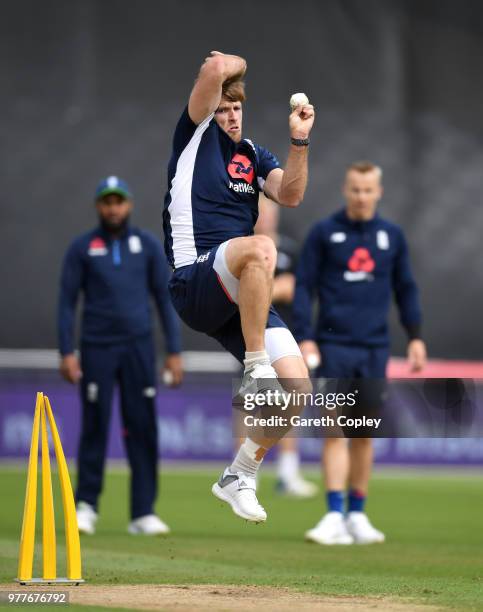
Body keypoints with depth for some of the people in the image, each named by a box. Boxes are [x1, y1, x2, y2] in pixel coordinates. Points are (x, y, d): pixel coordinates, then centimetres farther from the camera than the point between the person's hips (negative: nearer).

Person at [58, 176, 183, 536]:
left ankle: (143, 513, 1)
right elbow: (67, 301, 3)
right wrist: (67, 352, -6)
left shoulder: (148, 245, 7)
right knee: (94, 427, -1)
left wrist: (175, 351, 0)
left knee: (143, 428, -2)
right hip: (97, 347, -1)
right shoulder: (82, 248, 4)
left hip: (138, 346, 1)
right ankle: (86, 506, 11)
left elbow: (165, 299, 7)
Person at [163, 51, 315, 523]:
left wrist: (299, 140, -8)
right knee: (260, 248, -39)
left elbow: (290, 195, 2)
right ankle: (256, 369, -31)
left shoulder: (254, 155, 21)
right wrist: (235, 64, 12)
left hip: (242, 299, 6)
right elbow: (216, 69, -8)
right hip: (194, 284, -6)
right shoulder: (197, 135, 6)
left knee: (297, 387, -6)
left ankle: (238, 478, 13)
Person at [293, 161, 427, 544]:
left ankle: (357, 515, 14)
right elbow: (304, 286, 1)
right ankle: (335, 516, -11)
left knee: (365, 434, 7)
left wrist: (416, 336, 7)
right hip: (334, 345, -3)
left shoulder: (392, 236, 10)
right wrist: (304, 337, -8)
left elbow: (406, 289, 15)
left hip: (375, 348, 3)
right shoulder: (323, 233, 2)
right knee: (336, 430, -8)